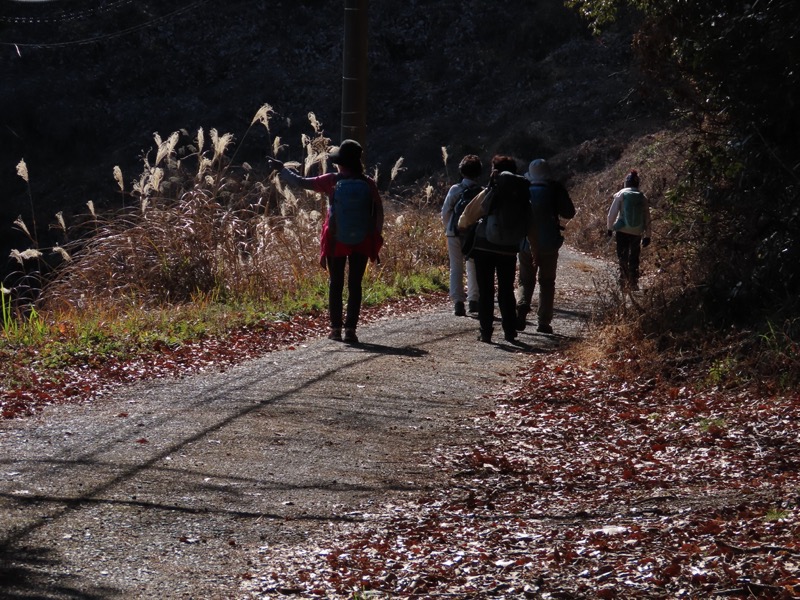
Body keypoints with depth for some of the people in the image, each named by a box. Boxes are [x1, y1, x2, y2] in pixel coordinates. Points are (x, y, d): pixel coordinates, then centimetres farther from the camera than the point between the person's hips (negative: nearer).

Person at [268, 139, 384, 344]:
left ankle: (336, 328, 13)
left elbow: (301, 182, 0)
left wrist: (281, 169, 15)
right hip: (361, 242, 0)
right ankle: (350, 329, -1)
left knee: (335, 284, 12)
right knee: (355, 285, 4)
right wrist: (376, 238, 7)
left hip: (336, 241, 0)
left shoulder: (332, 181, -7)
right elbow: (379, 212, -2)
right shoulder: (368, 183, -5)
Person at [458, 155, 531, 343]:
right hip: (509, 250, 3)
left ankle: (486, 332, 0)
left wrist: (462, 225, 20)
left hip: (485, 247, -3)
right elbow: (529, 226, 2)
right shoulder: (522, 196, 0)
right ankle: (510, 331, 11)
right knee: (507, 291, 13)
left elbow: (469, 214, -1)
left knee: (485, 291, 4)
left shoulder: (489, 194, -9)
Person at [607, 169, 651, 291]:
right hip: (637, 232, 3)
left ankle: (624, 280, -13)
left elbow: (612, 213, -4)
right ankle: (633, 283, 14)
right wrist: (647, 235, 13)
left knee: (622, 257, 1)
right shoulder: (643, 198, 5)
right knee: (634, 259, 14)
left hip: (622, 230, -3)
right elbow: (647, 218, 8)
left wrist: (609, 227, 8)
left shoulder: (620, 194, -3)